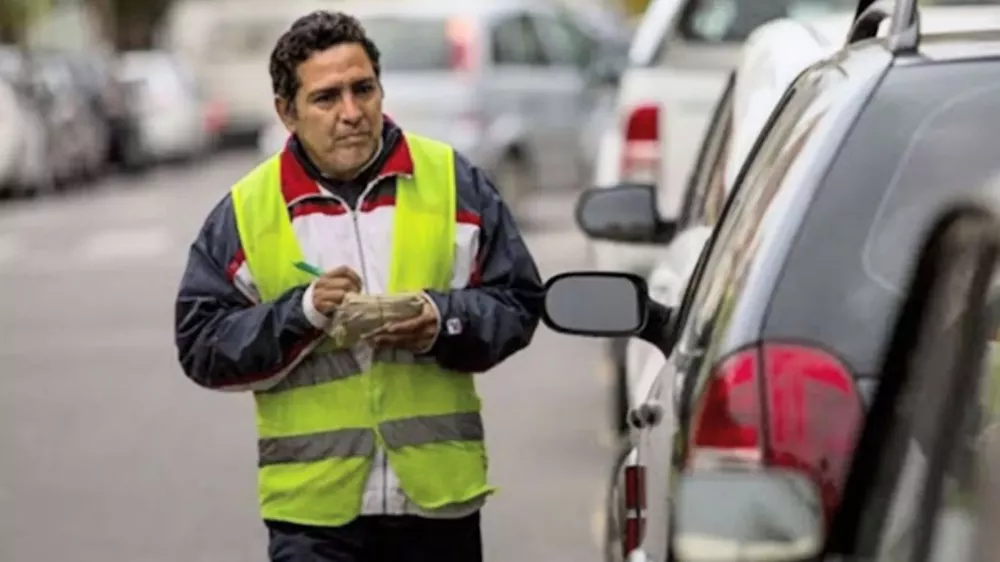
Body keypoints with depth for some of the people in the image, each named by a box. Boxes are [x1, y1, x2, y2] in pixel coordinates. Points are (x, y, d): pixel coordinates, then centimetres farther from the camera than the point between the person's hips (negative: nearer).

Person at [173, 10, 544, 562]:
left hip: (437, 493, 2)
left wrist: (444, 321, -15)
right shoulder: (245, 211, 0)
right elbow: (202, 344, -2)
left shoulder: (452, 181, 3)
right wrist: (301, 312, -16)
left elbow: (517, 301, 5)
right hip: (312, 504, -2)